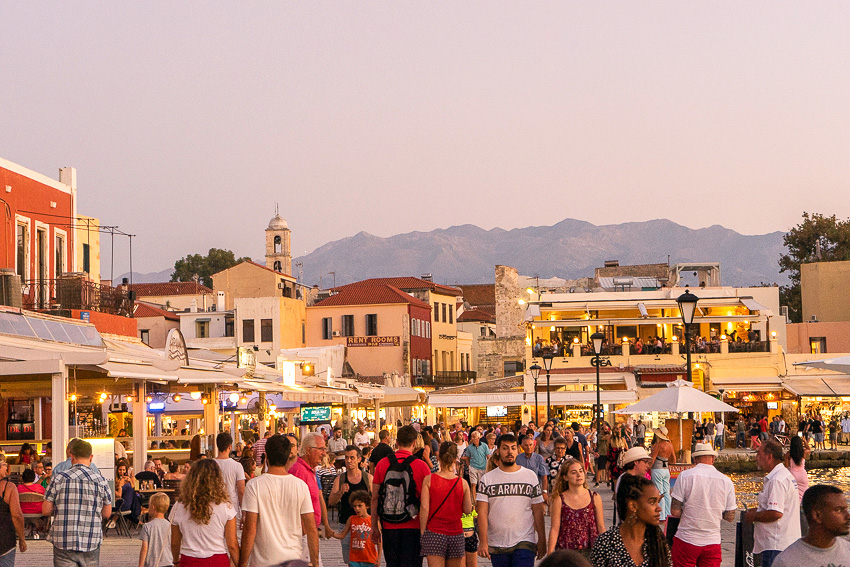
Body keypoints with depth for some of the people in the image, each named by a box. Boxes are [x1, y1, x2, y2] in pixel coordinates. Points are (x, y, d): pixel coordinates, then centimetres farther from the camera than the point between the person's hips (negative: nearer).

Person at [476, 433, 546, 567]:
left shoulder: (531, 476, 5)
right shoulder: (487, 479, 4)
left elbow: (538, 511, 6)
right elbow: (482, 512, -3)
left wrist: (542, 541, 2)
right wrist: (483, 542, -12)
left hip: (524, 542, -1)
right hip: (497, 545, 1)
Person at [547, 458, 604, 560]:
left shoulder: (595, 497, 4)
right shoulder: (559, 500, -1)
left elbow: (601, 528, 9)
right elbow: (554, 529, -1)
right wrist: (550, 555, -6)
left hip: (590, 551, 1)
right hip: (566, 552, -1)